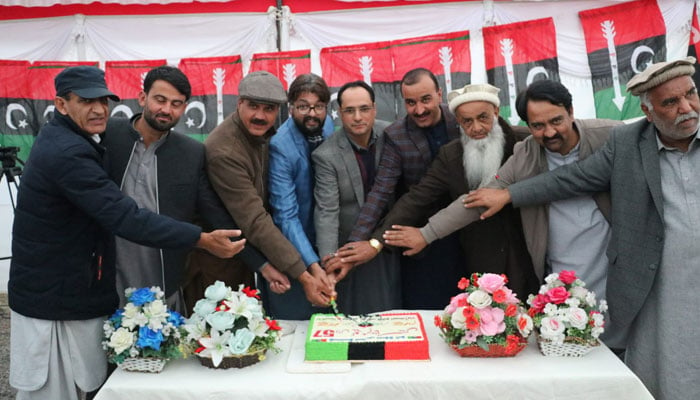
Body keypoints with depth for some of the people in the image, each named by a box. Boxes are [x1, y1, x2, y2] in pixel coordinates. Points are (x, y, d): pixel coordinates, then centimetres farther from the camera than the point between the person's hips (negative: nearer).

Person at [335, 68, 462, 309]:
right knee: (422, 308, 3)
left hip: (464, 235, 3)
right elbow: (380, 193, -15)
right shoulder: (396, 137, -12)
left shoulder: (462, 121, -4)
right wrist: (356, 242, -25)